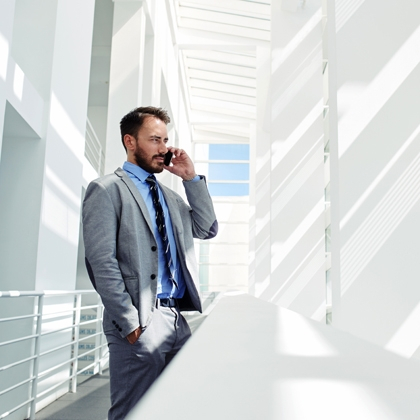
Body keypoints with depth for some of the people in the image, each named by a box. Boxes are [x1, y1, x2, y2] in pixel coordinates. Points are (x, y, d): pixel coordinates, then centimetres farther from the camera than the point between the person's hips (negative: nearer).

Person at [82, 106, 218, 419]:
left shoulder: (169, 194, 19)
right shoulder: (107, 189, -3)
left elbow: (207, 229, 14)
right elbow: (101, 262, -11)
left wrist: (192, 178, 7)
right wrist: (130, 323, -16)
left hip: (178, 318, 7)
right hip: (141, 323, -7)